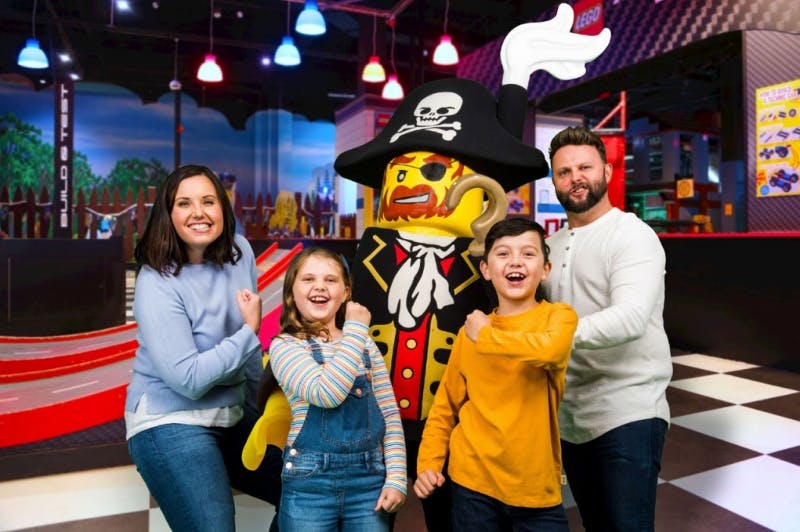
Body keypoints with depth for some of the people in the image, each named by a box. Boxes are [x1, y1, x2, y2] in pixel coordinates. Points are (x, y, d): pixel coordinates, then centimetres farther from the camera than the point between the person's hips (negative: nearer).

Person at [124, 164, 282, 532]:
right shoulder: (157, 284, -19)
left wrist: (261, 402, 18)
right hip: (171, 423, -6)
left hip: (232, 415, 7)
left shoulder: (239, 252, -3)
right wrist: (249, 331, -17)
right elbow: (189, 380, -24)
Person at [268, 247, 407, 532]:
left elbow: (390, 415, 7)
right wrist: (356, 329, -15)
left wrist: (396, 477, -1)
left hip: (370, 478, 3)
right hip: (310, 481, -3)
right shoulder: (285, 346, -5)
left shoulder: (366, 346, 6)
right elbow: (327, 393, -22)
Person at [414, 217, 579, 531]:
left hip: (537, 487, -2)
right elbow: (446, 405, 7)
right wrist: (428, 463, -2)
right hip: (473, 481, 2)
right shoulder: (470, 331, 2)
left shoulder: (558, 316, -6)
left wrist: (486, 336, -17)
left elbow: (549, 349, -30)